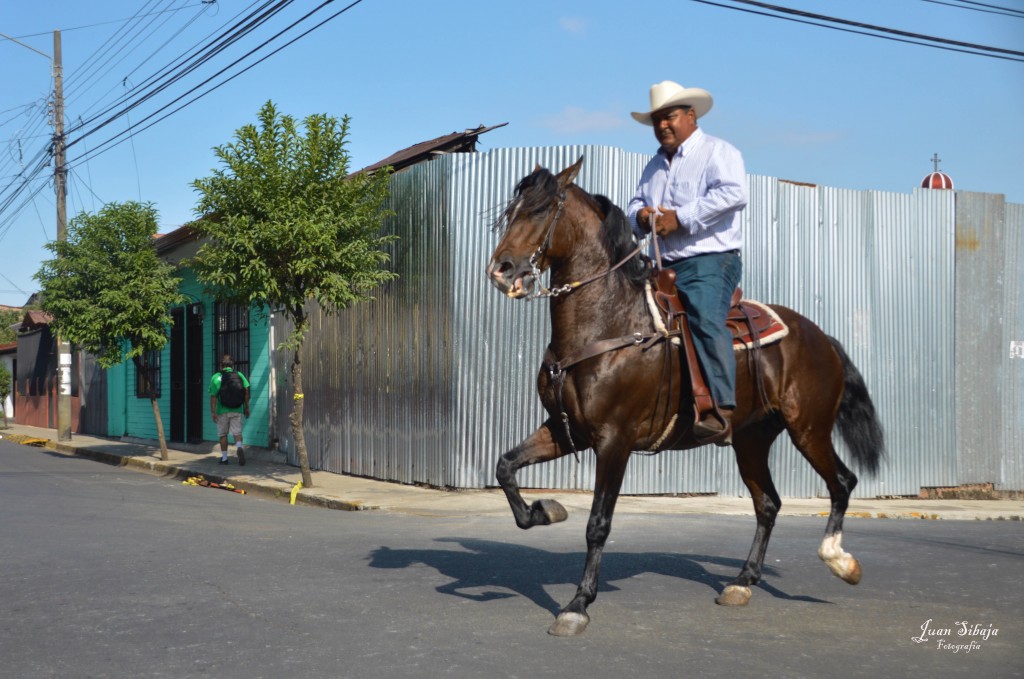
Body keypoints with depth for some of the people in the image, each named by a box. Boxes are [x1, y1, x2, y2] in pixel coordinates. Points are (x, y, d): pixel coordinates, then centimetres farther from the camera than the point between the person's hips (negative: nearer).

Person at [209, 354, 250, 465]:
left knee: (223, 434, 11)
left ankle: (224, 457, 15)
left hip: (223, 411, -1)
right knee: (237, 432, 3)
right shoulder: (239, 375, 3)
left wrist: (213, 412, -8)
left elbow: (213, 396, -10)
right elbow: (246, 391, -2)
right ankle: (239, 447, -26)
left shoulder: (216, 377, -5)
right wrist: (246, 407, 6)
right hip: (237, 410, 1)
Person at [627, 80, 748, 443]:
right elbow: (636, 204, 27)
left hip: (709, 261, -8)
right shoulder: (656, 164, 26)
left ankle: (722, 412, -39)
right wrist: (641, 215, 0)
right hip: (663, 265, 8)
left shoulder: (717, 152, 1)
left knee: (706, 317, -31)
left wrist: (679, 218, -20)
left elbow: (733, 193, -17)